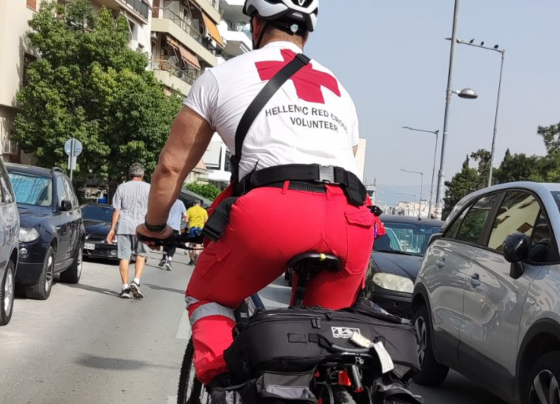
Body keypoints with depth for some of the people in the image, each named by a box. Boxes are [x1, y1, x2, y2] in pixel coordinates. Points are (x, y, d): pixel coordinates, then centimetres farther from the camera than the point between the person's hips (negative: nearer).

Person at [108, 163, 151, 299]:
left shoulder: (122, 187, 6)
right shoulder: (148, 188, 4)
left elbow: (116, 210, 4)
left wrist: (112, 229, 7)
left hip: (124, 226, 1)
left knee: (124, 257, 5)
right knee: (141, 255, 12)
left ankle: (125, 287, 4)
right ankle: (136, 281, -5)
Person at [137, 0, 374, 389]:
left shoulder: (223, 75, 20)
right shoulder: (339, 90, 32)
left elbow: (172, 165, 23)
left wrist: (154, 226, 39)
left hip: (273, 212, -3)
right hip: (352, 223, 4)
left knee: (208, 299, 22)